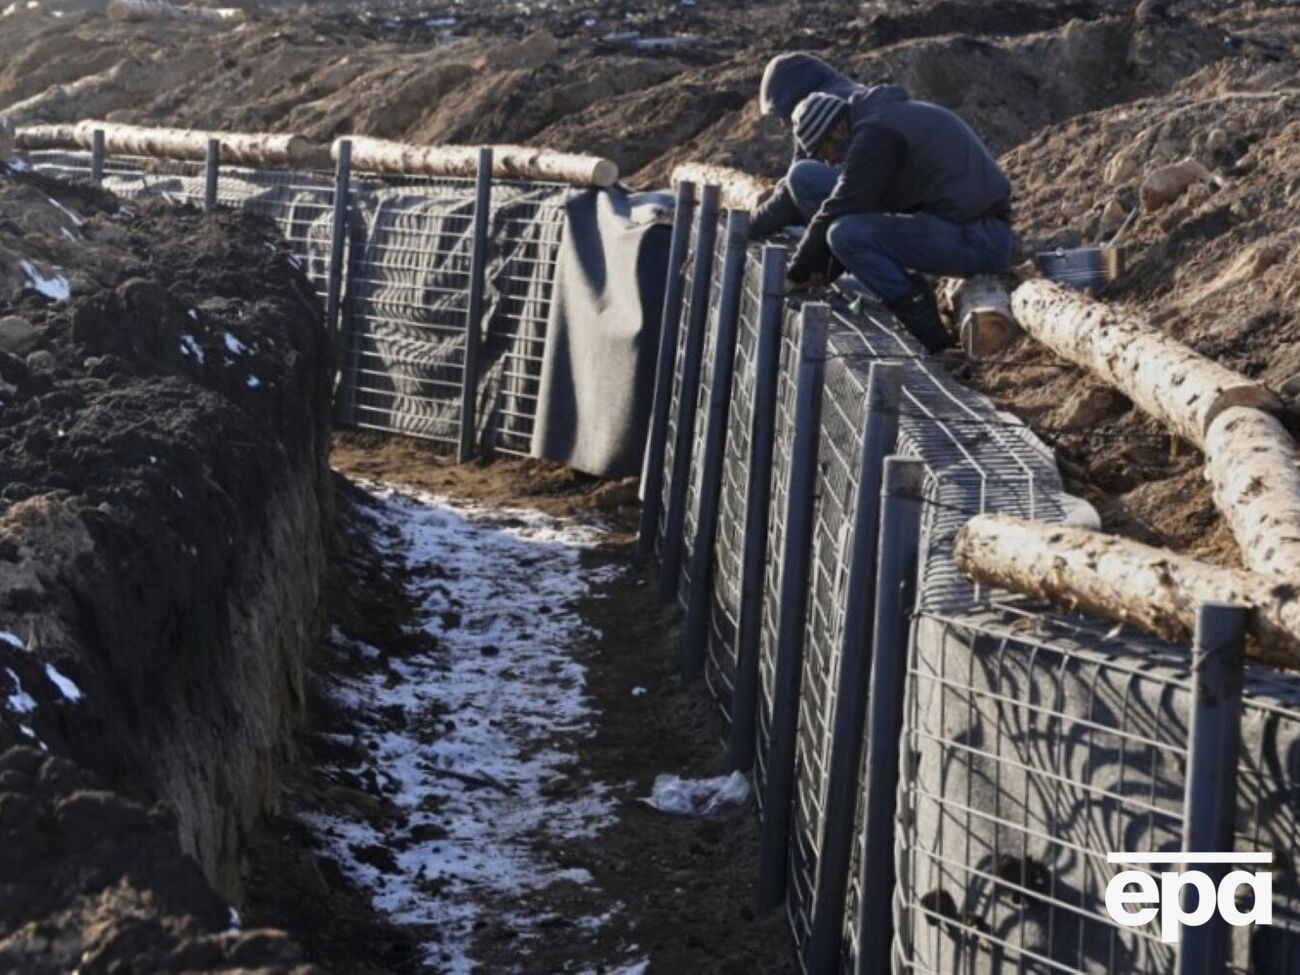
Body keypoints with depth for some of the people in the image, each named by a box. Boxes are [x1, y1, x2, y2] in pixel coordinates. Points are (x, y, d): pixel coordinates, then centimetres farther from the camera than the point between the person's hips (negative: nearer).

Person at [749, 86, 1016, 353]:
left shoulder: (876, 133, -17)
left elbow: (841, 208, -16)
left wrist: (797, 274, -4)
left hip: (979, 240, -10)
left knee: (847, 234, -26)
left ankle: (924, 329, -14)